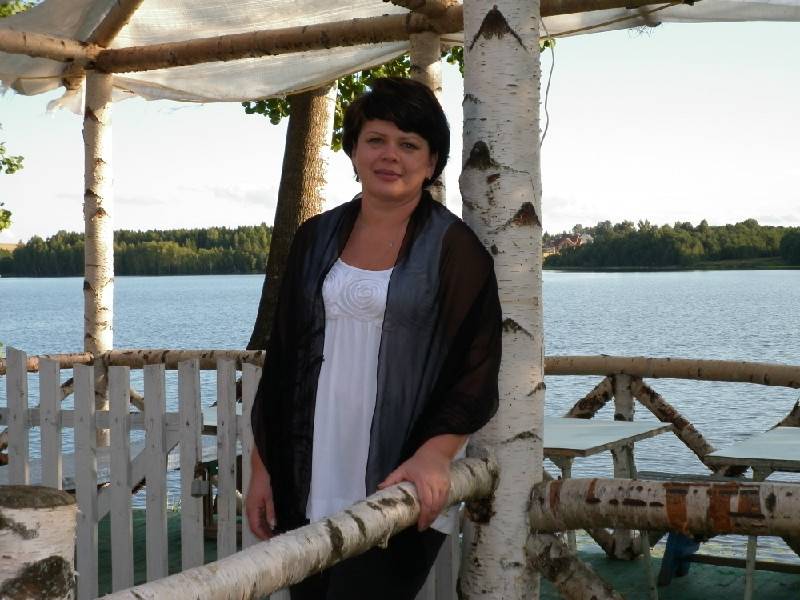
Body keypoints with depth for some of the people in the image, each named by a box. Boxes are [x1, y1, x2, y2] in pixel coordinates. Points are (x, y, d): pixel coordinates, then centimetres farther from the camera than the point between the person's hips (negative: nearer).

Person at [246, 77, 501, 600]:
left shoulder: (455, 249, -3)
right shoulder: (317, 238, 9)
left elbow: (475, 371, -7)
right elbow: (282, 358, 12)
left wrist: (434, 453, -22)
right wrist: (263, 467, 10)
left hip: (402, 492, -4)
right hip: (308, 487, 4)